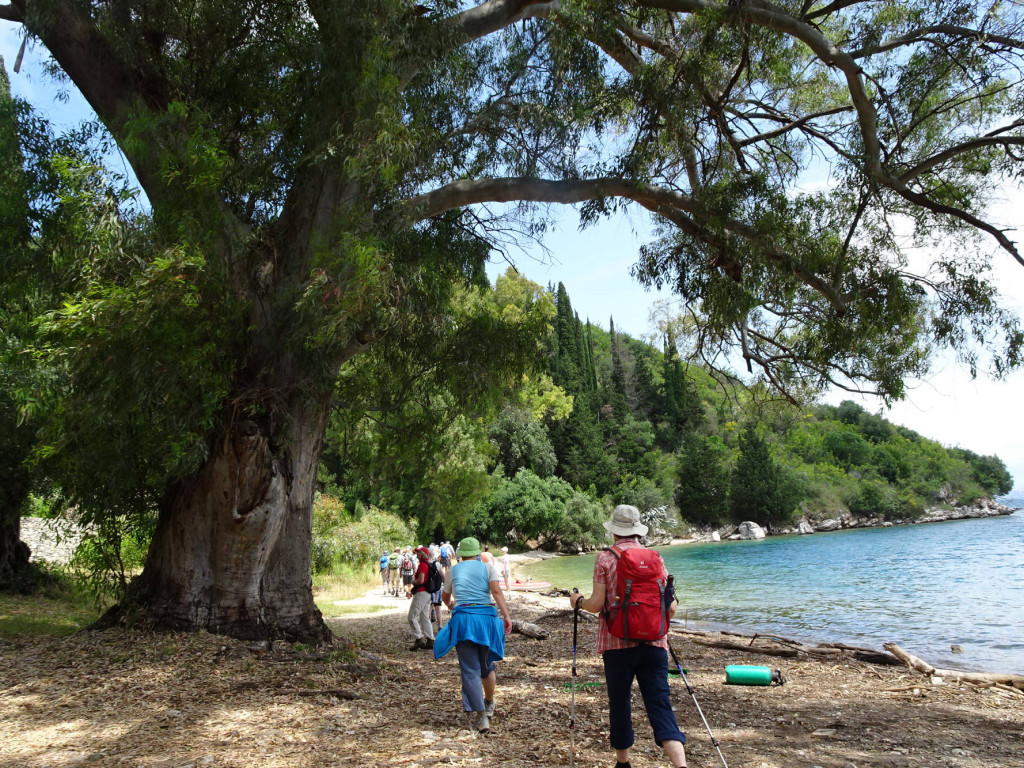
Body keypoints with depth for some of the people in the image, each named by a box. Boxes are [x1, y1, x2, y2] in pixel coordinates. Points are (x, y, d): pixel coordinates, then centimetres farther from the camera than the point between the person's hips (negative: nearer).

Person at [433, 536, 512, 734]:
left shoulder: (453, 571, 14)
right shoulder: (488, 567, 9)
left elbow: (445, 596, 28)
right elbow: (497, 591, -6)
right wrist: (506, 616, -11)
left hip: (463, 618, -1)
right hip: (487, 617, 1)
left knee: (470, 670, -1)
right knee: (487, 664, 21)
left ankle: (481, 717, -11)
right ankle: (489, 705, 38)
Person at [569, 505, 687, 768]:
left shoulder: (605, 559, -3)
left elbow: (597, 604, -7)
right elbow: (670, 607, 5)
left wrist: (578, 601, 13)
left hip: (617, 643, -2)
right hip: (653, 644, 2)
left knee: (620, 704, 13)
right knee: (660, 705, -1)